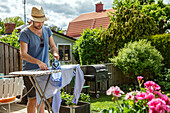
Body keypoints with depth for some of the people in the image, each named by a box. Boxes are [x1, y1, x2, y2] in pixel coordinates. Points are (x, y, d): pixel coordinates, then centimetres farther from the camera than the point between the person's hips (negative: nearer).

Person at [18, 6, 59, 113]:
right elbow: (23, 54, -16)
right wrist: (38, 62, -31)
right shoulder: (25, 33, -10)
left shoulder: (47, 30, 8)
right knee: (33, 99, -4)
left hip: (45, 69, 5)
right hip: (30, 71, -5)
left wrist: (55, 53, -11)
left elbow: (53, 46, 12)